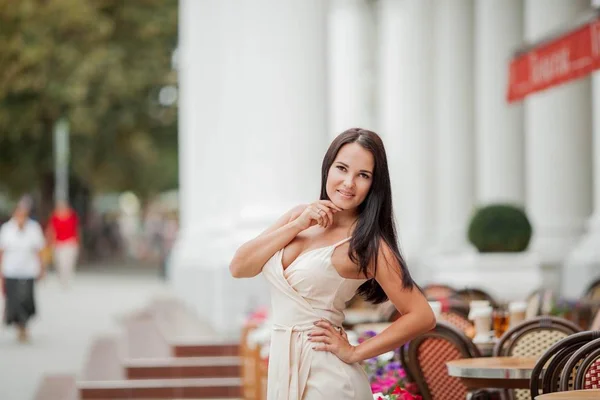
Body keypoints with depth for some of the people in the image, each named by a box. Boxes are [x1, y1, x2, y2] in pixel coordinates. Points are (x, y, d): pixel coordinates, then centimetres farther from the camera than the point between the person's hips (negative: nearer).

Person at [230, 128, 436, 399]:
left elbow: (422, 316, -15)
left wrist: (354, 353, -12)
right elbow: (238, 268, -3)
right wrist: (297, 226, -10)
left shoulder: (367, 244, -12)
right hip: (282, 367, 5)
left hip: (325, 376, -5)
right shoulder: (300, 215, 4)